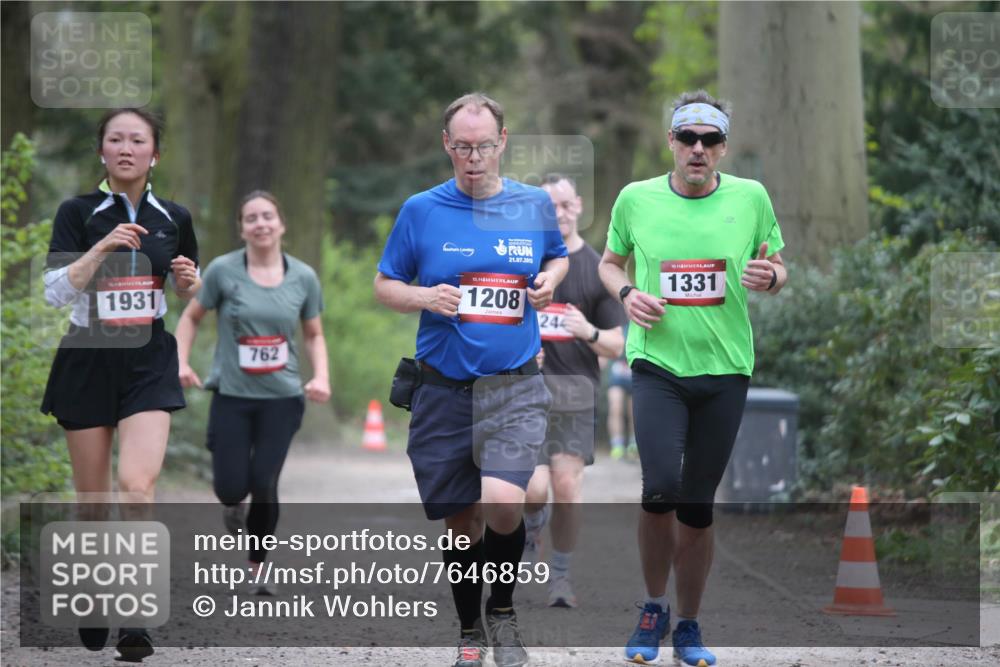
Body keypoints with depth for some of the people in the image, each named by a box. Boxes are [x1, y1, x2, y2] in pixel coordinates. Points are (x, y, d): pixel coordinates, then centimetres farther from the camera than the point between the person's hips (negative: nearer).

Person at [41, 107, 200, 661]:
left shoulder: (173, 218, 6)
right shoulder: (77, 213, -1)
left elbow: (190, 295, 18)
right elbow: (55, 292, -10)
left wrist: (189, 279, -4)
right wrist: (103, 248, -22)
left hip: (149, 363, 0)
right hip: (87, 361, 0)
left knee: (138, 483, -18)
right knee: (92, 494, 6)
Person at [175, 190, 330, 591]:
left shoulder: (303, 277, 2)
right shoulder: (223, 271, -4)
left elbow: (313, 335, 13)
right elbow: (191, 317, 8)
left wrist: (321, 378, -2)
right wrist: (182, 362, -6)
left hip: (282, 397, 1)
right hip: (232, 396, -1)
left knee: (264, 484, -9)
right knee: (231, 488, -7)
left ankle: (258, 568, 11)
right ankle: (234, 506, 33)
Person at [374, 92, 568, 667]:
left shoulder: (535, 205, 5)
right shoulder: (421, 210, 1)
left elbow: (558, 256, 23)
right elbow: (385, 285, 8)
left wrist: (549, 280, 1)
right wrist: (424, 298, -12)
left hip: (515, 387, -1)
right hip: (445, 388, 1)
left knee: (502, 502, -21)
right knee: (461, 519, 8)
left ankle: (504, 609, 5)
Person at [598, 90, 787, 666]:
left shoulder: (751, 197, 1)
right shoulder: (636, 199, 1)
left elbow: (780, 272, 11)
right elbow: (610, 262, 17)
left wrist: (770, 277, -12)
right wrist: (626, 292, -5)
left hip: (726, 369, 1)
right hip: (657, 363, -1)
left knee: (698, 506, 6)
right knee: (662, 487, -18)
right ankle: (654, 608, 5)